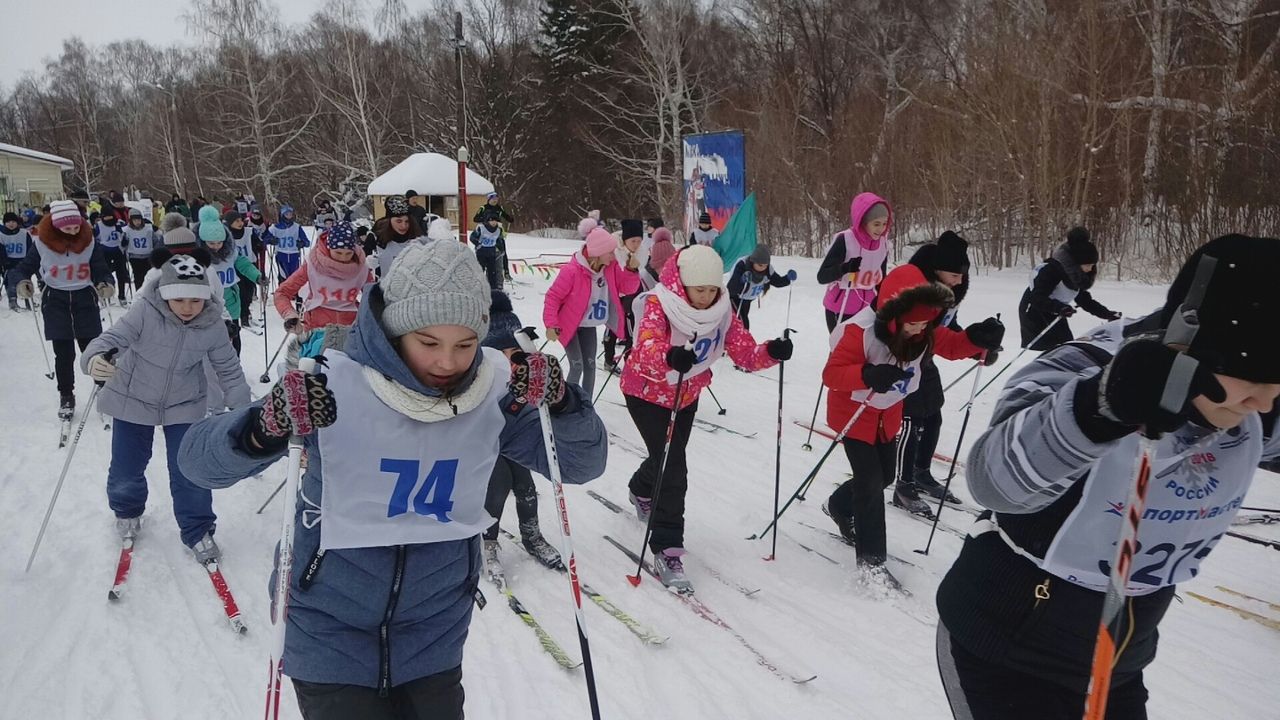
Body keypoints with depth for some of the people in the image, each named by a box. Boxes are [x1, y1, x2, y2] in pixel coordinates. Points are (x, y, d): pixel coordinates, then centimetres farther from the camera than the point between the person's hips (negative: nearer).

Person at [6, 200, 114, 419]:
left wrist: (105, 284, -26)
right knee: (63, 353, 2)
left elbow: (101, 270, -5)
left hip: (85, 299, 0)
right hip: (55, 301, 0)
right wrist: (22, 281, -21)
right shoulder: (42, 243, -8)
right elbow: (23, 267, 1)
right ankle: (66, 397, 16)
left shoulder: (89, 242, -7)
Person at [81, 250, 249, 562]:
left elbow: (229, 369, -7)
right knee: (126, 471, 10)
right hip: (133, 399, 0)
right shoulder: (145, 312, -24)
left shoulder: (211, 325, -17)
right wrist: (95, 359, -54)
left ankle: (198, 531, 21)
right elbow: (112, 338, -31)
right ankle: (127, 511, 45)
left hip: (184, 405, 1)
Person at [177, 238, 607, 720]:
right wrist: (265, 430, -39)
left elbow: (582, 465, -6)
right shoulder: (335, 383, -20)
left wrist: (560, 402, -27)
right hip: (331, 634, -2)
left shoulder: (494, 389, -12)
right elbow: (199, 461, -17)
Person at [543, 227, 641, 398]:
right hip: (569, 325, -6)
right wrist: (551, 325, -23)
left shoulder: (611, 267, -10)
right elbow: (553, 297, -20)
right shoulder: (572, 271, -27)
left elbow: (628, 288, -6)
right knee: (577, 366, -12)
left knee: (590, 365, 9)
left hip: (589, 325, 6)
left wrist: (631, 270, -24)